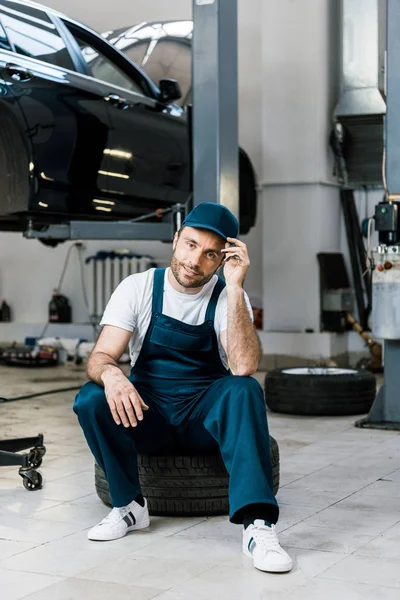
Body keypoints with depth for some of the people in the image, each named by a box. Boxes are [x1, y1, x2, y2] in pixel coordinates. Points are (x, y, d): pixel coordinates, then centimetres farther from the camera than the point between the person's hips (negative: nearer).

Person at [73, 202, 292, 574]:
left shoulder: (227, 298, -7)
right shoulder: (138, 288, -4)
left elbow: (243, 367, -25)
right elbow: (99, 357, -13)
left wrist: (235, 286, -28)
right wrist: (110, 373, -38)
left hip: (207, 418, -1)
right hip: (147, 416, 1)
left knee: (244, 390, -32)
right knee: (91, 399, -27)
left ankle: (257, 524, -38)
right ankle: (129, 506, -9)